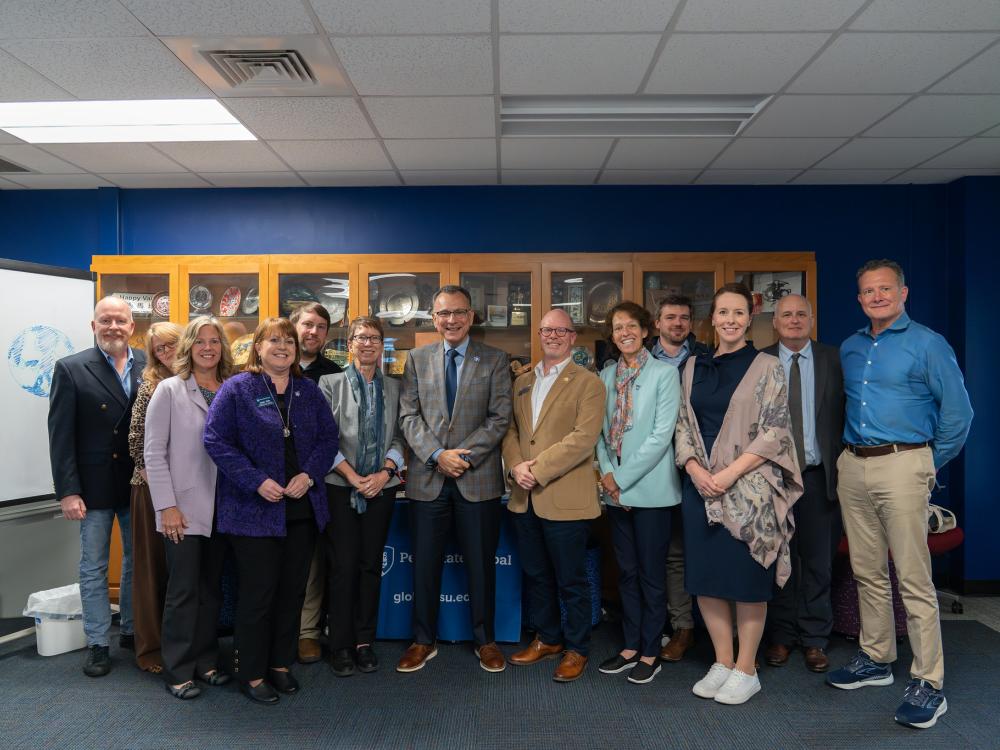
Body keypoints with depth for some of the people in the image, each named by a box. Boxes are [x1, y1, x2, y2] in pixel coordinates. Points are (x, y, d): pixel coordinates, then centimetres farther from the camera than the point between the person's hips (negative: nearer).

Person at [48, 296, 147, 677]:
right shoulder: (71, 369, -5)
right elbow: (61, 435, -7)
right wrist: (68, 491, -12)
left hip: (140, 484, 2)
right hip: (94, 485, -2)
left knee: (137, 561, 15)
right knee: (94, 568, 10)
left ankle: (132, 630, 33)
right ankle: (98, 643, 24)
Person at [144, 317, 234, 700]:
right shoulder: (169, 390, -4)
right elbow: (154, 452, -6)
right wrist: (167, 506, -11)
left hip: (221, 508, 4)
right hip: (184, 509, -3)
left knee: (211, 589, 13)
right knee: (183, 591, 3)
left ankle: (206, 661, 26)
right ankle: (177, 671, 17)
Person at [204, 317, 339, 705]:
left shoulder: (309, 391, 8)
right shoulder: (237, 388, -5)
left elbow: (328, 436, 6)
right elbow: (216, 440, -11)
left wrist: (309, 475, -10)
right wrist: (257, 482, -18)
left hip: (302, 509, 5)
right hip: (255, 510, -5)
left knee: (293, 590, 13)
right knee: (257, 593, 3)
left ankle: (280, 663, 30)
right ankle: (251, 673, 21)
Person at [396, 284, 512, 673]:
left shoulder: (494, 359, 3)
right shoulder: (417, 359, 8)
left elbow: (500, 417, -4)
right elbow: (409, 416, 2)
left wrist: (465, 455, -14)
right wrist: (437, 455, -12)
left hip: (478, 477, -1)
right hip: (427, 477, 2)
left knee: (481, 564, 9)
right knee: (424, 564, 9)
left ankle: (485, 640, 26)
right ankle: (423, 641, 26)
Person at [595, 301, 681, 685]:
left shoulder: (665, 373, -6)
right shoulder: (606, 376, 9)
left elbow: (662, 434, -12)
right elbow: (600, 430, 10)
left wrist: (623, 477, -13)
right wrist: (606, 473, -6)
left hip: (650, 488, -5)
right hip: (615, 490, 5)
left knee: (651, 574, 5)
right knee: (626, 572, 13)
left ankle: (650, 652, 19)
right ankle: (630, 646, 26)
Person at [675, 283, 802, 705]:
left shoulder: (767, 367, -2)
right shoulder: (694, 367, 10)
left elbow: (774, 432, -8)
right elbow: (683, 426, 9)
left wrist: (729, 473, -16)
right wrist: (695, 470, -8)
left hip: (749, 487, -4)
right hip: (700, 486, 4)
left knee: (747, 579, 4)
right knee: (706, 576, 9)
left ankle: (746, 670, 20)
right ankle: (722, 663, 26)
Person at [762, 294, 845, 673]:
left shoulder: (833, 359, 3)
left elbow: (845, 413, 0)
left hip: (819, 475, 1)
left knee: (818, 561, 10)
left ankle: (815, 639, 25)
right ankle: (781, 635, 26)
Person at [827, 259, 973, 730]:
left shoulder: (927, 344, -4)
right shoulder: (849, 348, 13)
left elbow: (958, 413, -4)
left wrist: (929, 465, 1)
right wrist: (852, 453, 14)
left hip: (901, 466, -6)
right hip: (852, 466, 6)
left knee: (913, 578, -4)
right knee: (867, 572, 14)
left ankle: (928, 683, 7)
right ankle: (875, 659, 28)